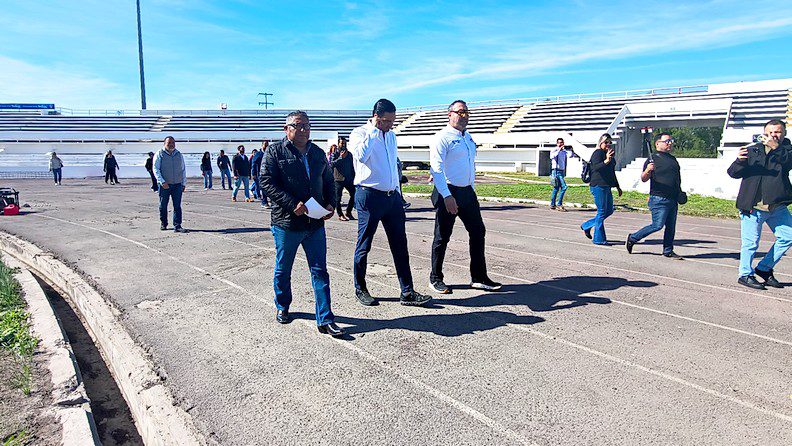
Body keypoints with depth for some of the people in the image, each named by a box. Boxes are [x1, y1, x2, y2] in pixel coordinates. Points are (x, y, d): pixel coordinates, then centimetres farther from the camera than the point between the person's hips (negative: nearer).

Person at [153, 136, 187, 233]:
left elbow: (183, 170, 17)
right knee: (163, 206, 7)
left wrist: (184, 184, 12)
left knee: (177, 206, -4)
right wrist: (162, 182, -15)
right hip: (164, 185, -2)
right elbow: (156, 169, -4)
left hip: (177, 185, 2)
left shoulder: (179, 155, 13)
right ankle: (163, 224, 24)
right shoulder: (160, 154, 2)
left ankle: (177, 226, -4)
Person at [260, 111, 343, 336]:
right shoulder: (275, 151, -2)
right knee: (283, 269, 14)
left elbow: (328, 181, 20)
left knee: (320, 271, 1)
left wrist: (329, 204, 1)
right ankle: (282, 307, 37)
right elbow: (267, 182, -12)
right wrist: (293, 205, -21)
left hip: (315, 223, 4)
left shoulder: (318, 153, 13)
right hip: (286, 223, -3)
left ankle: (325, 320, 5)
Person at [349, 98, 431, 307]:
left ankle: (407, 292, 9)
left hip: (392, 196, 6)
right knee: (364, 246, 5)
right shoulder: (359, 133, -5)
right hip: (369, 196, -6)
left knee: (400, 245, 4)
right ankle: (360, 289, 21)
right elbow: (361, 156, -27)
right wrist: (372, 131, -18)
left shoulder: (391, 135, 16)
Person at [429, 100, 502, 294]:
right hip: (448, 193, -8)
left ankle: (479, 278, 18)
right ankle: (436, 278, 18)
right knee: (442, 237, 3)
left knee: (478, 232, 8)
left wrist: (471, 189, 19)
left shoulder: (468, 137, 16)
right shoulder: (442, 138, -10)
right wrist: (447, 196, -24)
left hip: (467, 192, 8)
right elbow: (436, 168, -18)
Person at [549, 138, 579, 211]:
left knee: (556, 188, 11)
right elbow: (552, 156, -23)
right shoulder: (554, 150, -3)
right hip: (556, 171, -8)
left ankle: (552, 205, 17)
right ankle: (559, 204, -13)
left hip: (562, 172, 8)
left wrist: (571, 150, -10)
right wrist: (559, 150, -24)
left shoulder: (564, 152, 16)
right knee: (564, 187, -16)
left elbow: (570, 156, 3)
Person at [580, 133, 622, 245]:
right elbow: (596, 167, -28)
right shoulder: (598, 153, -10)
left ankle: (587, 226, 24)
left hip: (606, 186, 10)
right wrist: (606, 161, -45)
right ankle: (599, 239, 1)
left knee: (609, 210, 14)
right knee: (602, 212, -6)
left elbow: (612, 173, 26)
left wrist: (617, 186, 27)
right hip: (598, 186, -10)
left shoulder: (609, 154, 19)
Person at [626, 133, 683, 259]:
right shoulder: (653, 159, -5)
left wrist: (680, 192, 23)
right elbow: (643, 179, -11)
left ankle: (668, 251, 16)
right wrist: (647, 171, -32)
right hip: (659, 199, -8)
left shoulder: (673, 159, 18)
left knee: (671, 227, 8)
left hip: (673, 200, 8)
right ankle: (632, 238, 6)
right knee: (657, 225, -9)